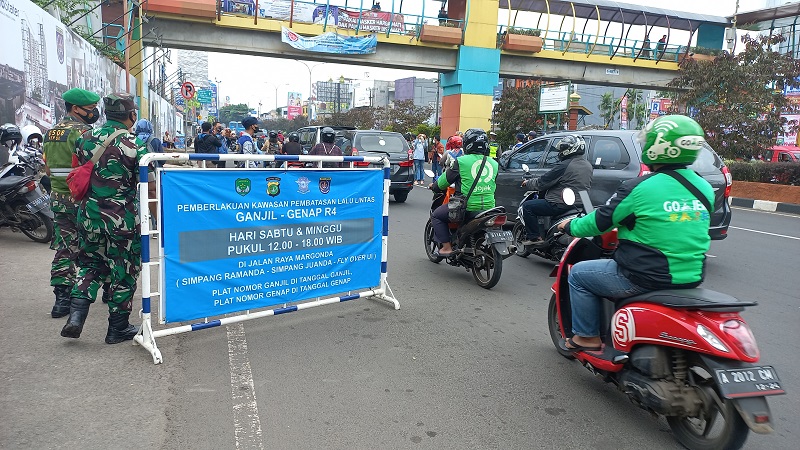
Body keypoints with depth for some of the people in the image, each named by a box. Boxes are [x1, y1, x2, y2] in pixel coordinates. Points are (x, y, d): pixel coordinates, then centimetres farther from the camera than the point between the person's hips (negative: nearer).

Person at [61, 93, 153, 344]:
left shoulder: (86, 139, 4)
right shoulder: (134, 145, -12)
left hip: (89, 214, 5)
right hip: (123, 218, -5)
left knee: (90, 264, 22)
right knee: (124, 272, 7)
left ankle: (76, 315, 9)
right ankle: (117, 328, 16)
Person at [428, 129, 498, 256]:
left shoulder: (461, 161, -6)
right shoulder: (494, 164, 8)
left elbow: (445, 180, 3)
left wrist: (434, 186, 24)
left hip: (467, 208, -5)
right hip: (489, 208, 5)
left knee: (436, 216, 14)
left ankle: (447, 246, 5)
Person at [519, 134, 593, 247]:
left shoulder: (564, 166, -18)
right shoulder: (588, 165, 8)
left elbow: (542, 182, -12)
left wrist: (527, 183, 6)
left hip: (561, 205, -9)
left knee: (527, 206, 0)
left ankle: (534, 237, -2)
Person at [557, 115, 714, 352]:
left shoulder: (639, 188, -17)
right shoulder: (705, 188, 3)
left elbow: (600, 221, -7)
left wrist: (571, 226, 12)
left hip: (647, 279, -7)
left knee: (579, 274, 11)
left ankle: (587, 337, 17)